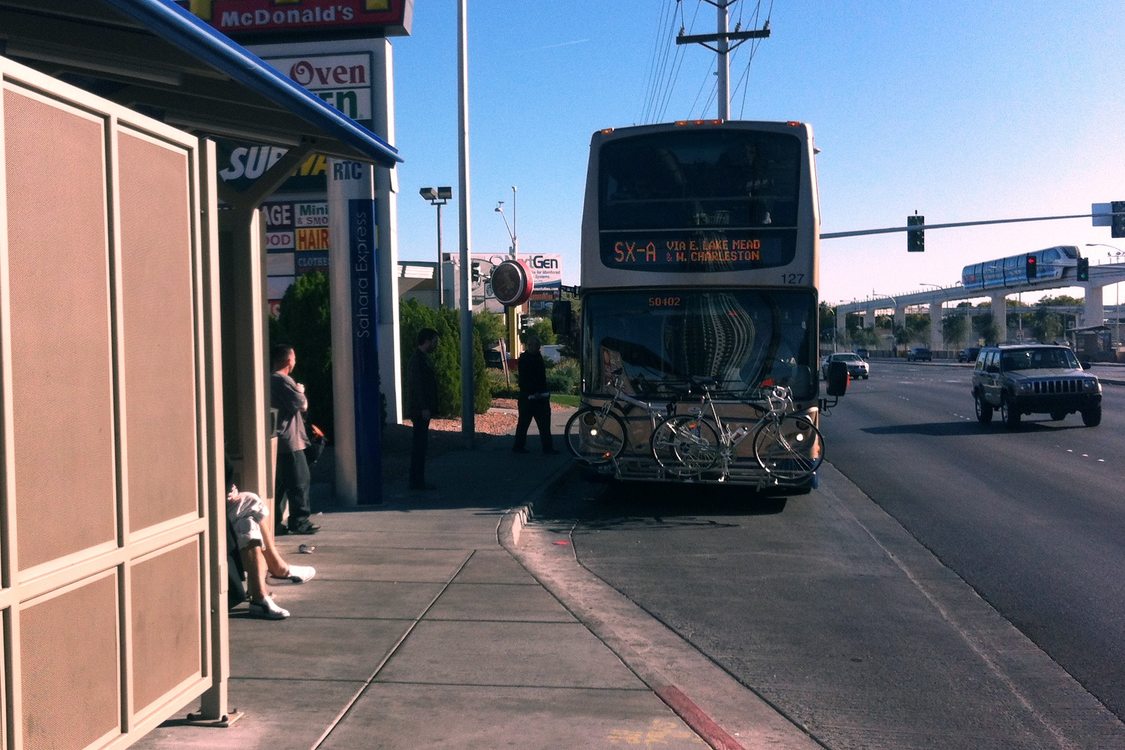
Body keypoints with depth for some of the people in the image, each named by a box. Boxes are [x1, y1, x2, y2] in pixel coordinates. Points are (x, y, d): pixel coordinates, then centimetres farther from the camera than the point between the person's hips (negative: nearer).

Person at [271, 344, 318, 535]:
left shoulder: (271, 380, 15)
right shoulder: (284, 381, -15)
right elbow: (302, 404, -14)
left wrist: (297, 392, 9)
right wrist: (300, 392, 3)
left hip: (277, 441, 10)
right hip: (289, 440, -10)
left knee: (279, 483, 12)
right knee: (300, 480, -2)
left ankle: (274, 523, 14)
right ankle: (299, 521, 1)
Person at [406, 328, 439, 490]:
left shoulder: (423, 358, 16)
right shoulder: (417, 359, -15)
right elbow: (417, 385, -21)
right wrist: (424, 408, -22)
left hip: (422, 410, 10)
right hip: (420, 410, -10)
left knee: (420, 444, 12)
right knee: (420, 443, -7)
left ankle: (417, 480, 17)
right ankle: (417, 481, -4)